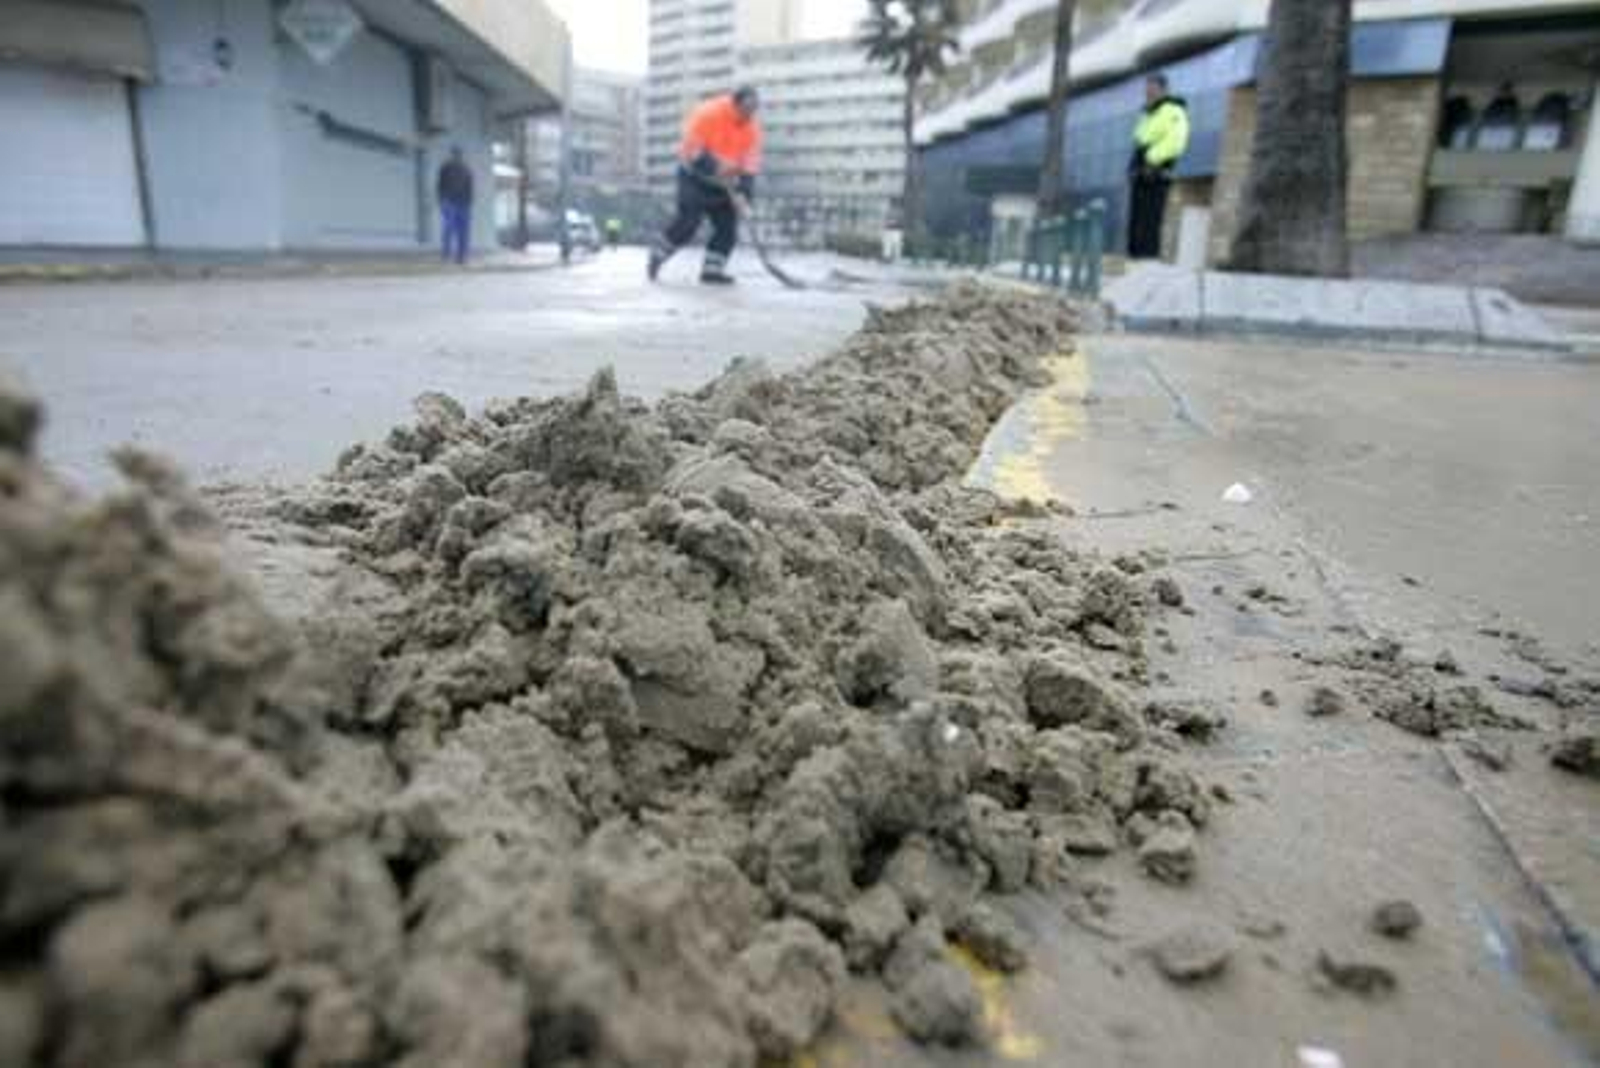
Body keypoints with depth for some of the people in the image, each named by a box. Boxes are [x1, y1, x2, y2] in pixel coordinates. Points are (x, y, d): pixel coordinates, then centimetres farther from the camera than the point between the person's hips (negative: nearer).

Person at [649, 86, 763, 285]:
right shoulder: (708, 114, -20)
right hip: (695, 176, -5)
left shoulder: (752, 128, -6)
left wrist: (742, 192, -20)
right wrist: (715, 167, -29)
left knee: (728, 225, -5)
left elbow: (750, 162, -8)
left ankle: (712, 270, 2)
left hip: (725, 181, 6)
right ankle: (658, 254, 7)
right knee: (688, 221, -13)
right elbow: (692, 149, -20)